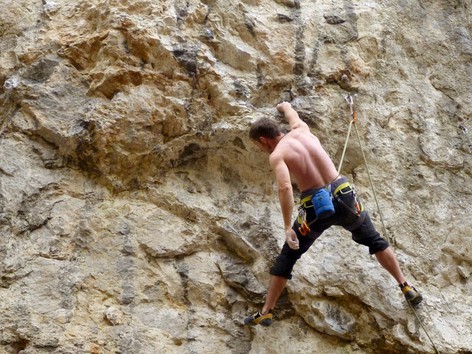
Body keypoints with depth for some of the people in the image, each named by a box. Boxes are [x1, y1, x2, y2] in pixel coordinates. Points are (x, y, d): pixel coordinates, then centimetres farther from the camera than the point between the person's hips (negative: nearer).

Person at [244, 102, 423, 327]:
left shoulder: (277, 155, -5)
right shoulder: (301, 130, 9)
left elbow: (285, 188, -22)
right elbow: (290, 110, 34)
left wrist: (288, 228, -21)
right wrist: (283, 106, 58)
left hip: (316, 207, -5)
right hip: (343, 196, 5)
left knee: (286, 258, 9)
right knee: (375, 242, 24)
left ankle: (266, 312, 10)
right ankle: (406, 287, 25)